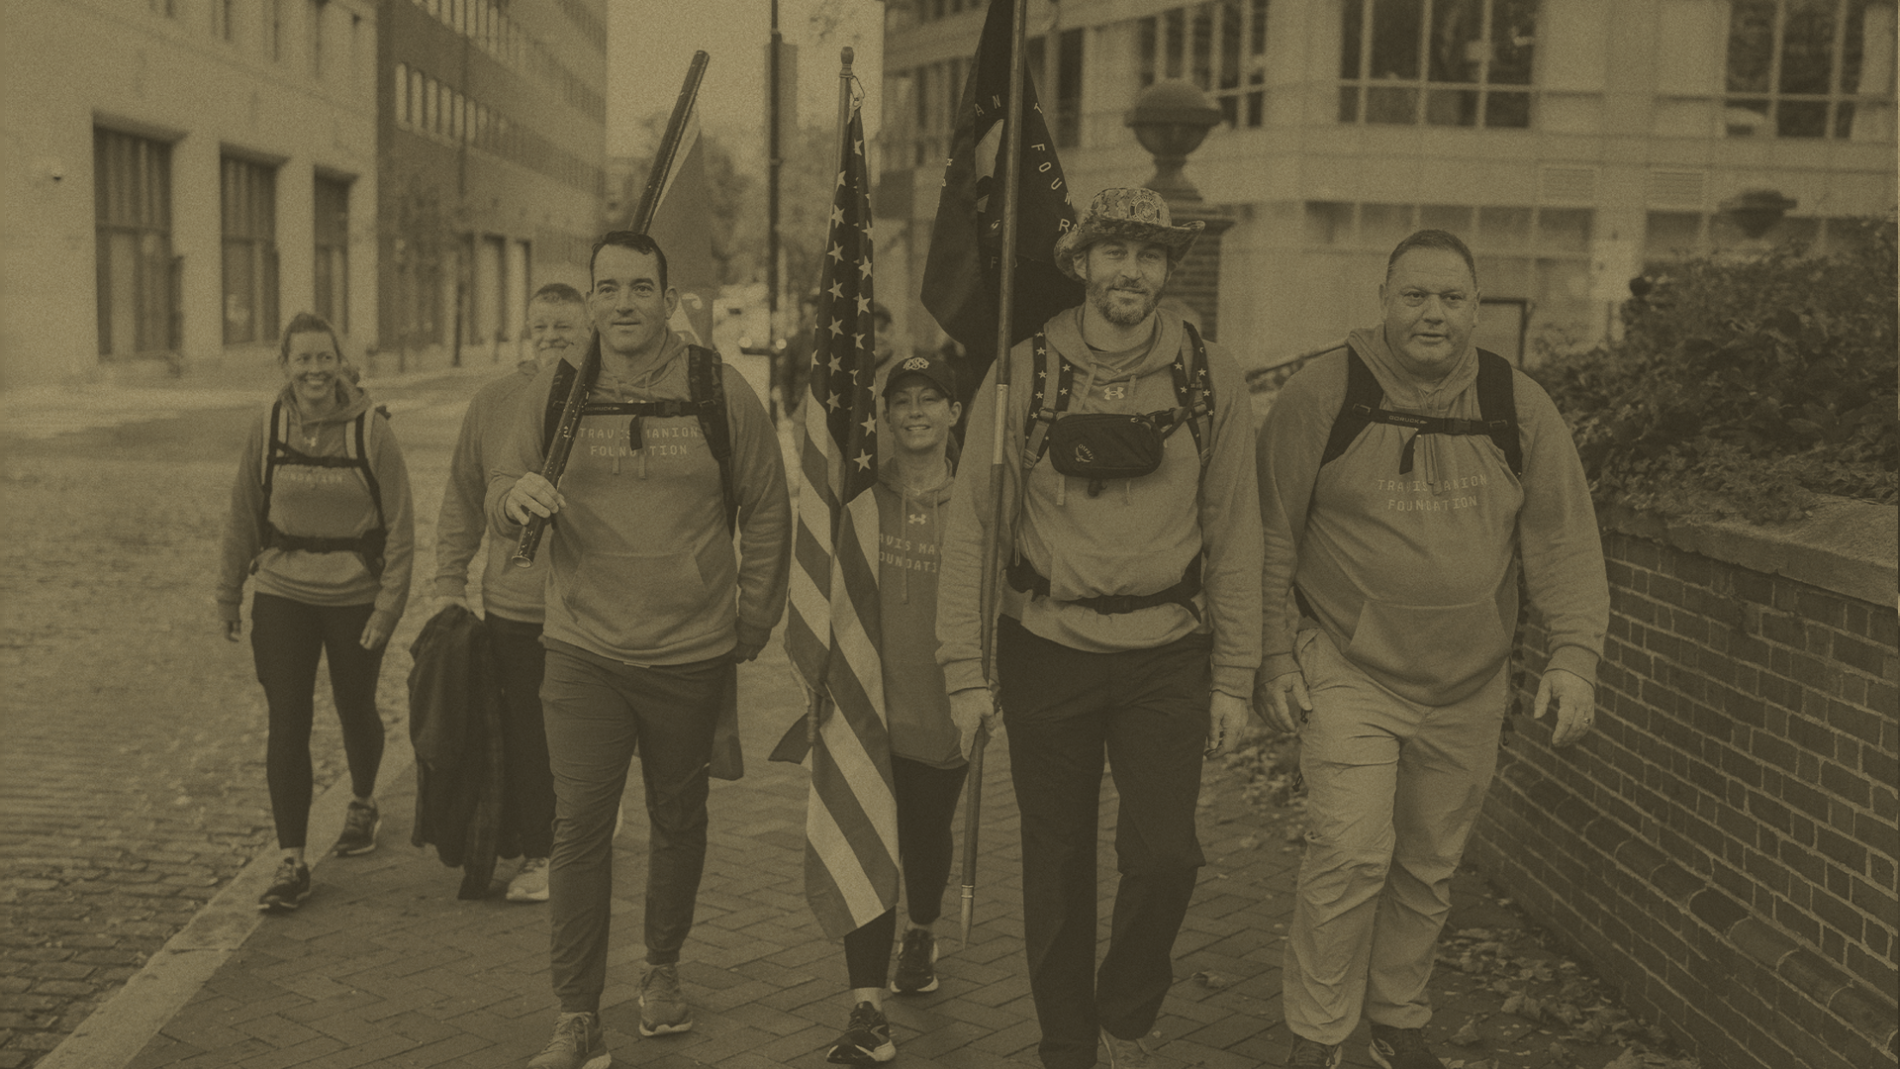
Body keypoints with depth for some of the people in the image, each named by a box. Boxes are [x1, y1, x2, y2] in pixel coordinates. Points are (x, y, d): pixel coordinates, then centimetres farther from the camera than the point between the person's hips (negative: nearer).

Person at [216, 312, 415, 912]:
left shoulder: (371, 431, -10)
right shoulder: (268, 430, -2)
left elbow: (400, 526, -8)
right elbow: (242, 517, 6)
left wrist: (389, 604, -11)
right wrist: (228, 594, 7)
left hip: (356, 598, -1)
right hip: (282, 595, 1)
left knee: (356, 711, 15)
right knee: (287, 726, -3)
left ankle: (363, 805, 44)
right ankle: (292, 862, 3)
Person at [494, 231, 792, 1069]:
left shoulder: (720, 392, -5)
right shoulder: (554, 389, -1)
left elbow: (766, 511, 4)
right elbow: (502, 492, 9)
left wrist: (751, 626, 5)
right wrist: (515, 495, -16)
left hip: (693, 656, 0)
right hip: (583, 654, 1)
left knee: (679, 821, 13)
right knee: (578, 827, -3)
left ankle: (663, 970, 36)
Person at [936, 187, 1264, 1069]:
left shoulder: (1210, 381, -1)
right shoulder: (1023, 375, -4)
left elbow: (1235, 535, 3)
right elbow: (971, 527, -2)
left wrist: (1234, 676, 2)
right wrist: (965, 671, -5)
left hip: (1167, 656, 0)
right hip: (1047, 651, 0)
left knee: (1164, 855, -7)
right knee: (1056, 865, 9)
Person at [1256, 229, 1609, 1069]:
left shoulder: (1520, 408, 0)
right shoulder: (1320, 397, -9)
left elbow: (1563, 540, 2)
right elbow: (1271, 536, -4)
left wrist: (1574, 655, -8)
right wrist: (1273, 653, -5)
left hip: (1468, 687, 4)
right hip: (1348, 674, -3)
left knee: (1429, 867, 15)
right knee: (1351, 854, -13)